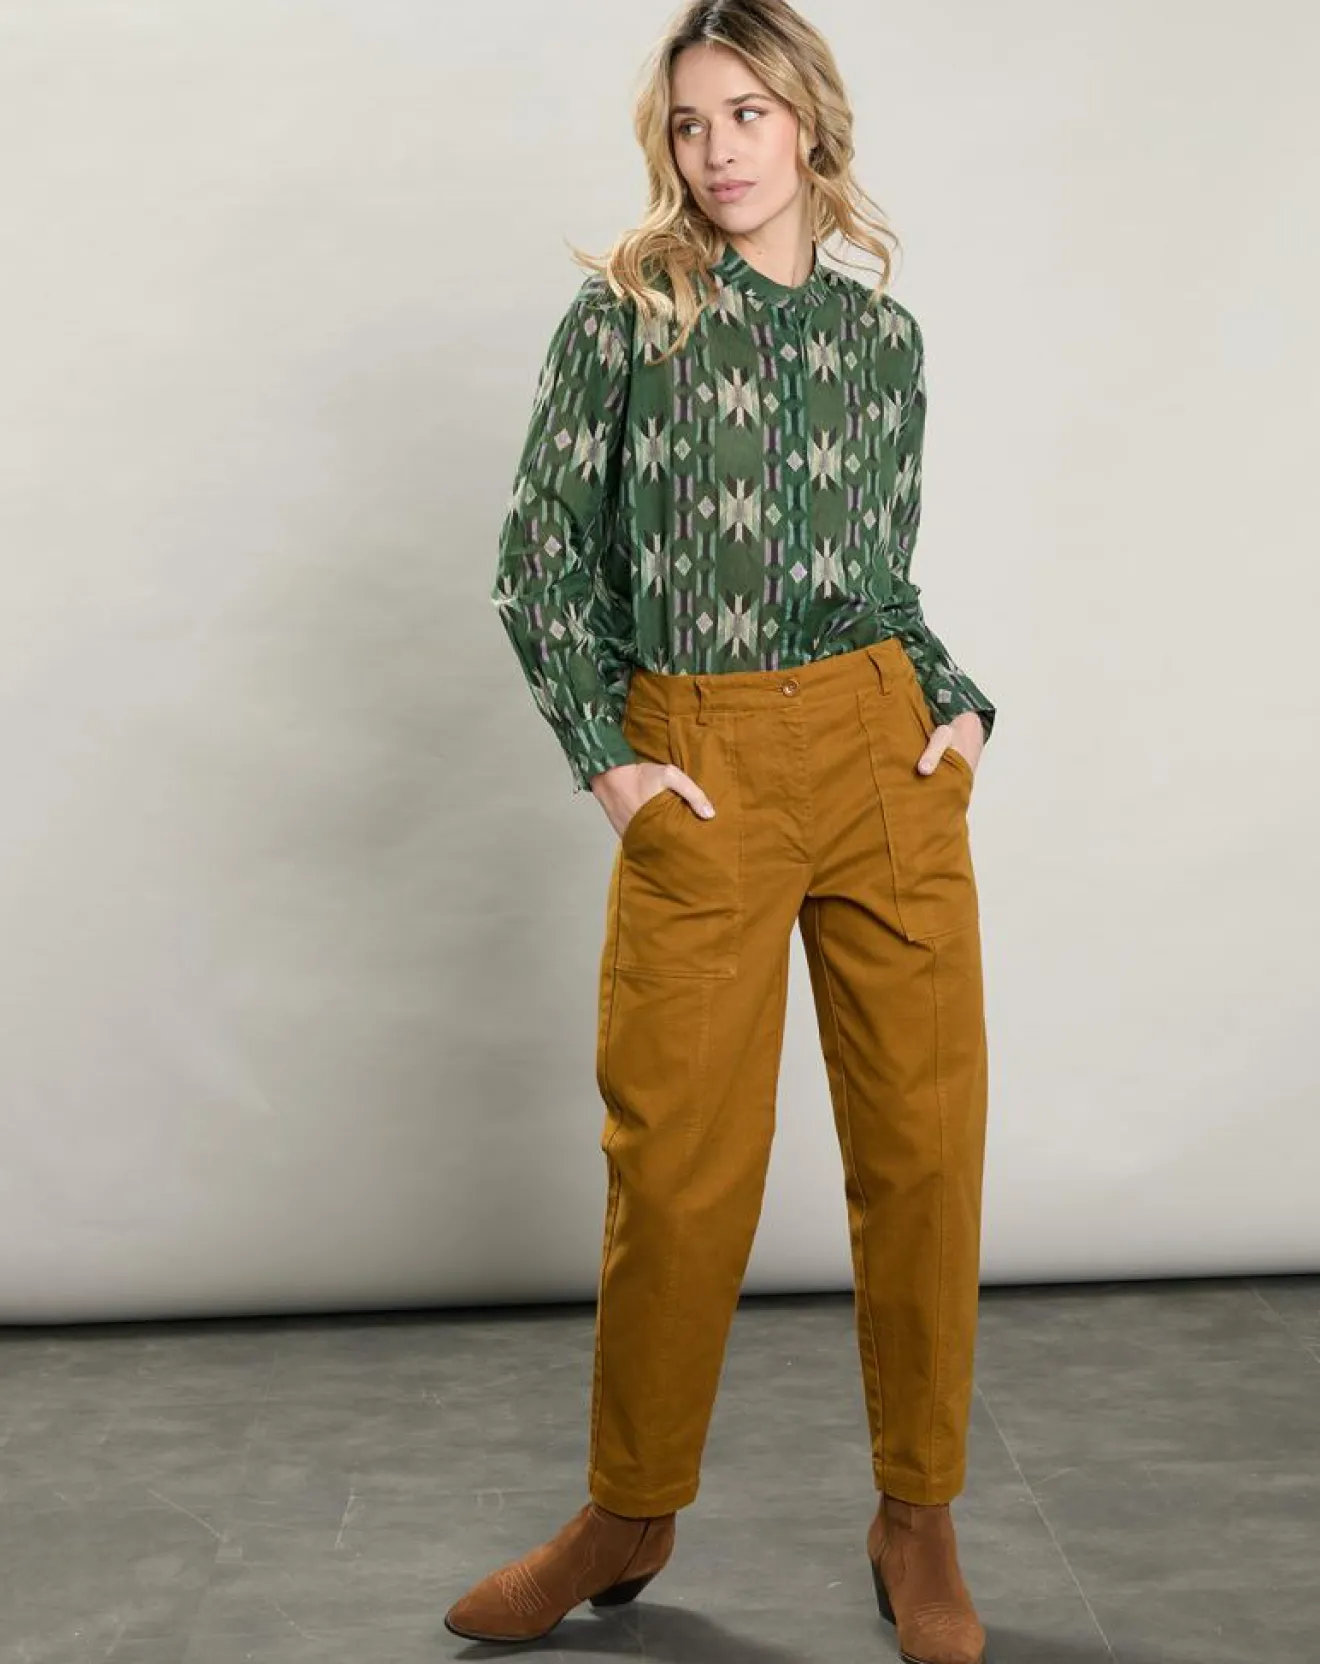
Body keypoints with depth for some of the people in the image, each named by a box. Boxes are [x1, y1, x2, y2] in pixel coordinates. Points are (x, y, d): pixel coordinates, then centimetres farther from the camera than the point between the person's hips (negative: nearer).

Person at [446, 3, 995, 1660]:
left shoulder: (883, 333, 12)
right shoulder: (623, 311, 3)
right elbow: (541, 547, 3)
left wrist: (961, 702, 2)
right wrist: (601, 753, -4)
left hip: (885, 750, 3)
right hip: (698, 770, -2)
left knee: (924, 1136, 3)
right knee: (679, 1161, 3)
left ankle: (917, 1522, 20)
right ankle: (628, 1519, 23)